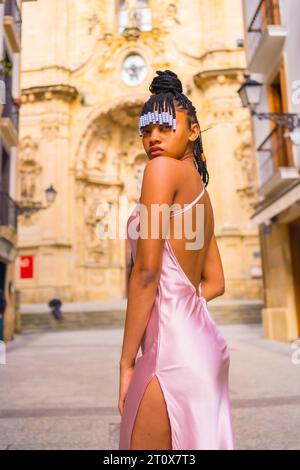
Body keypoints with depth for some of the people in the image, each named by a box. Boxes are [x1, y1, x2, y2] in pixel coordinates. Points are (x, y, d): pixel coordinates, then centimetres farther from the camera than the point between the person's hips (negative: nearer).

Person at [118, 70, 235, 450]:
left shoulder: (164, 168, -7)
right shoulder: (201, 192, 18)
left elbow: (146, 273, -15)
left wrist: (127, 361, -10)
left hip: (172, 344, -9)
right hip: (200, 337, 9)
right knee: (197, 443, 20)